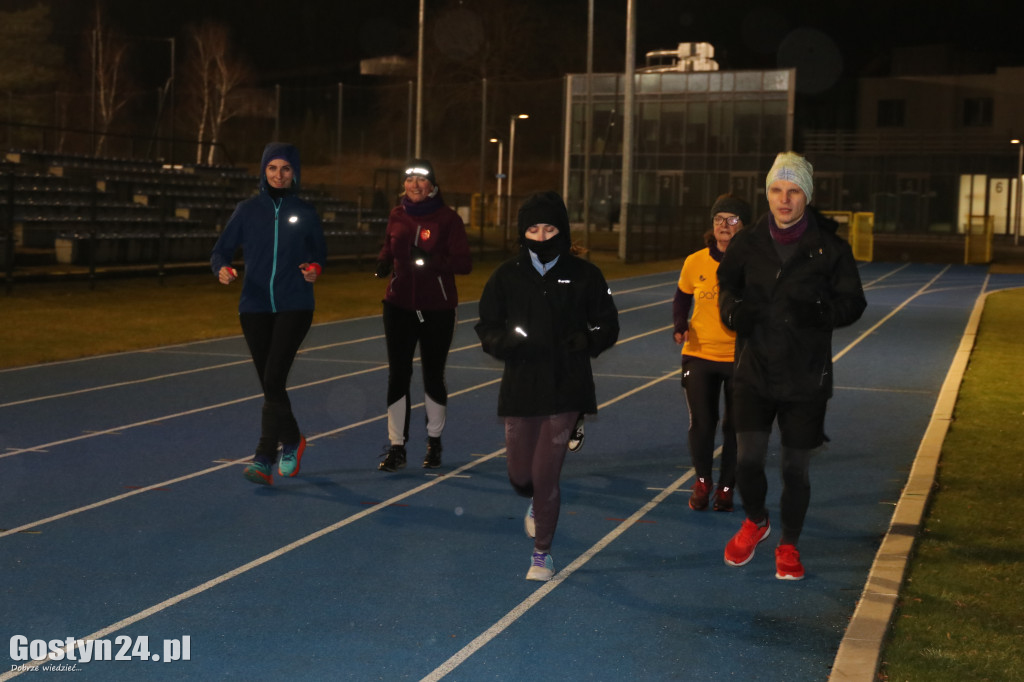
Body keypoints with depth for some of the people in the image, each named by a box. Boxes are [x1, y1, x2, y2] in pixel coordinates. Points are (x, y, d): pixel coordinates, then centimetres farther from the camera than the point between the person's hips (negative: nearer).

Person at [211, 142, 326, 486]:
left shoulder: (305, 212, 5)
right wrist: (223, 269, -18)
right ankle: (291, 441, 32)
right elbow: (221, 250, 4)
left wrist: (315, 269, -7)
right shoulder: (248, 210, 5)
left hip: (294, 307, -2)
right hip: (255, 307, 2)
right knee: (269, 384, 8)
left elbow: (320, 253, 15)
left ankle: (264, 460, -12)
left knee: (273, 380, -15)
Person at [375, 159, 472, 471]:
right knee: (397, 375, 0)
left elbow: (464, 263, -10)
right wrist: (384, 262, -6)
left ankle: (434, 442, 26)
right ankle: (396, 447, 8)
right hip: (399, 305, 3)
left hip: (437, 310, -3)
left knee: (433, 375, 7)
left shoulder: (448, 218, -7)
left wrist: (432, 260, -26)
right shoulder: (397, 216, 5)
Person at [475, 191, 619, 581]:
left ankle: (542, 553, 13)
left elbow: (608, 327, 6)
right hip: (520, 389, 2)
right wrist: (504, 342, -16)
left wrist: (588, 340, -15)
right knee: (520, 476, 8)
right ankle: (537, 502, 46)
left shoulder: (583, 275, 0)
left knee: (545, 474, -7)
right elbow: (486, 329, 6)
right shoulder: (506, 277, 2)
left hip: (565, 390, -2)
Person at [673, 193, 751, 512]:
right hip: (699, 355, 1)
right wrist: (680, 326, -2)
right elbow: (682, 297, 15)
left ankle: (726, 487, 25)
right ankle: (702, 480, 24)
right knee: (701, 423, -1)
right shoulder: (695, 262, -2)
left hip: (741, 358, -1)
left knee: (735, 427, 5)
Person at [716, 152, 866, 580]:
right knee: (748, 458, -3)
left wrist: (822, 311, -22)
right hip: (754, 371, 1)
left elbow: (853, 302, 0)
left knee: (796, 468, 7)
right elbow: (727, 285, 14)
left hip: (806, 379, -1)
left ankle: (788, 545, 29)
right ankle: (755, 521, 29)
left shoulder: (829, 247, -5)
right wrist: (733, 310, -9)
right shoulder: (748, 243, 1)